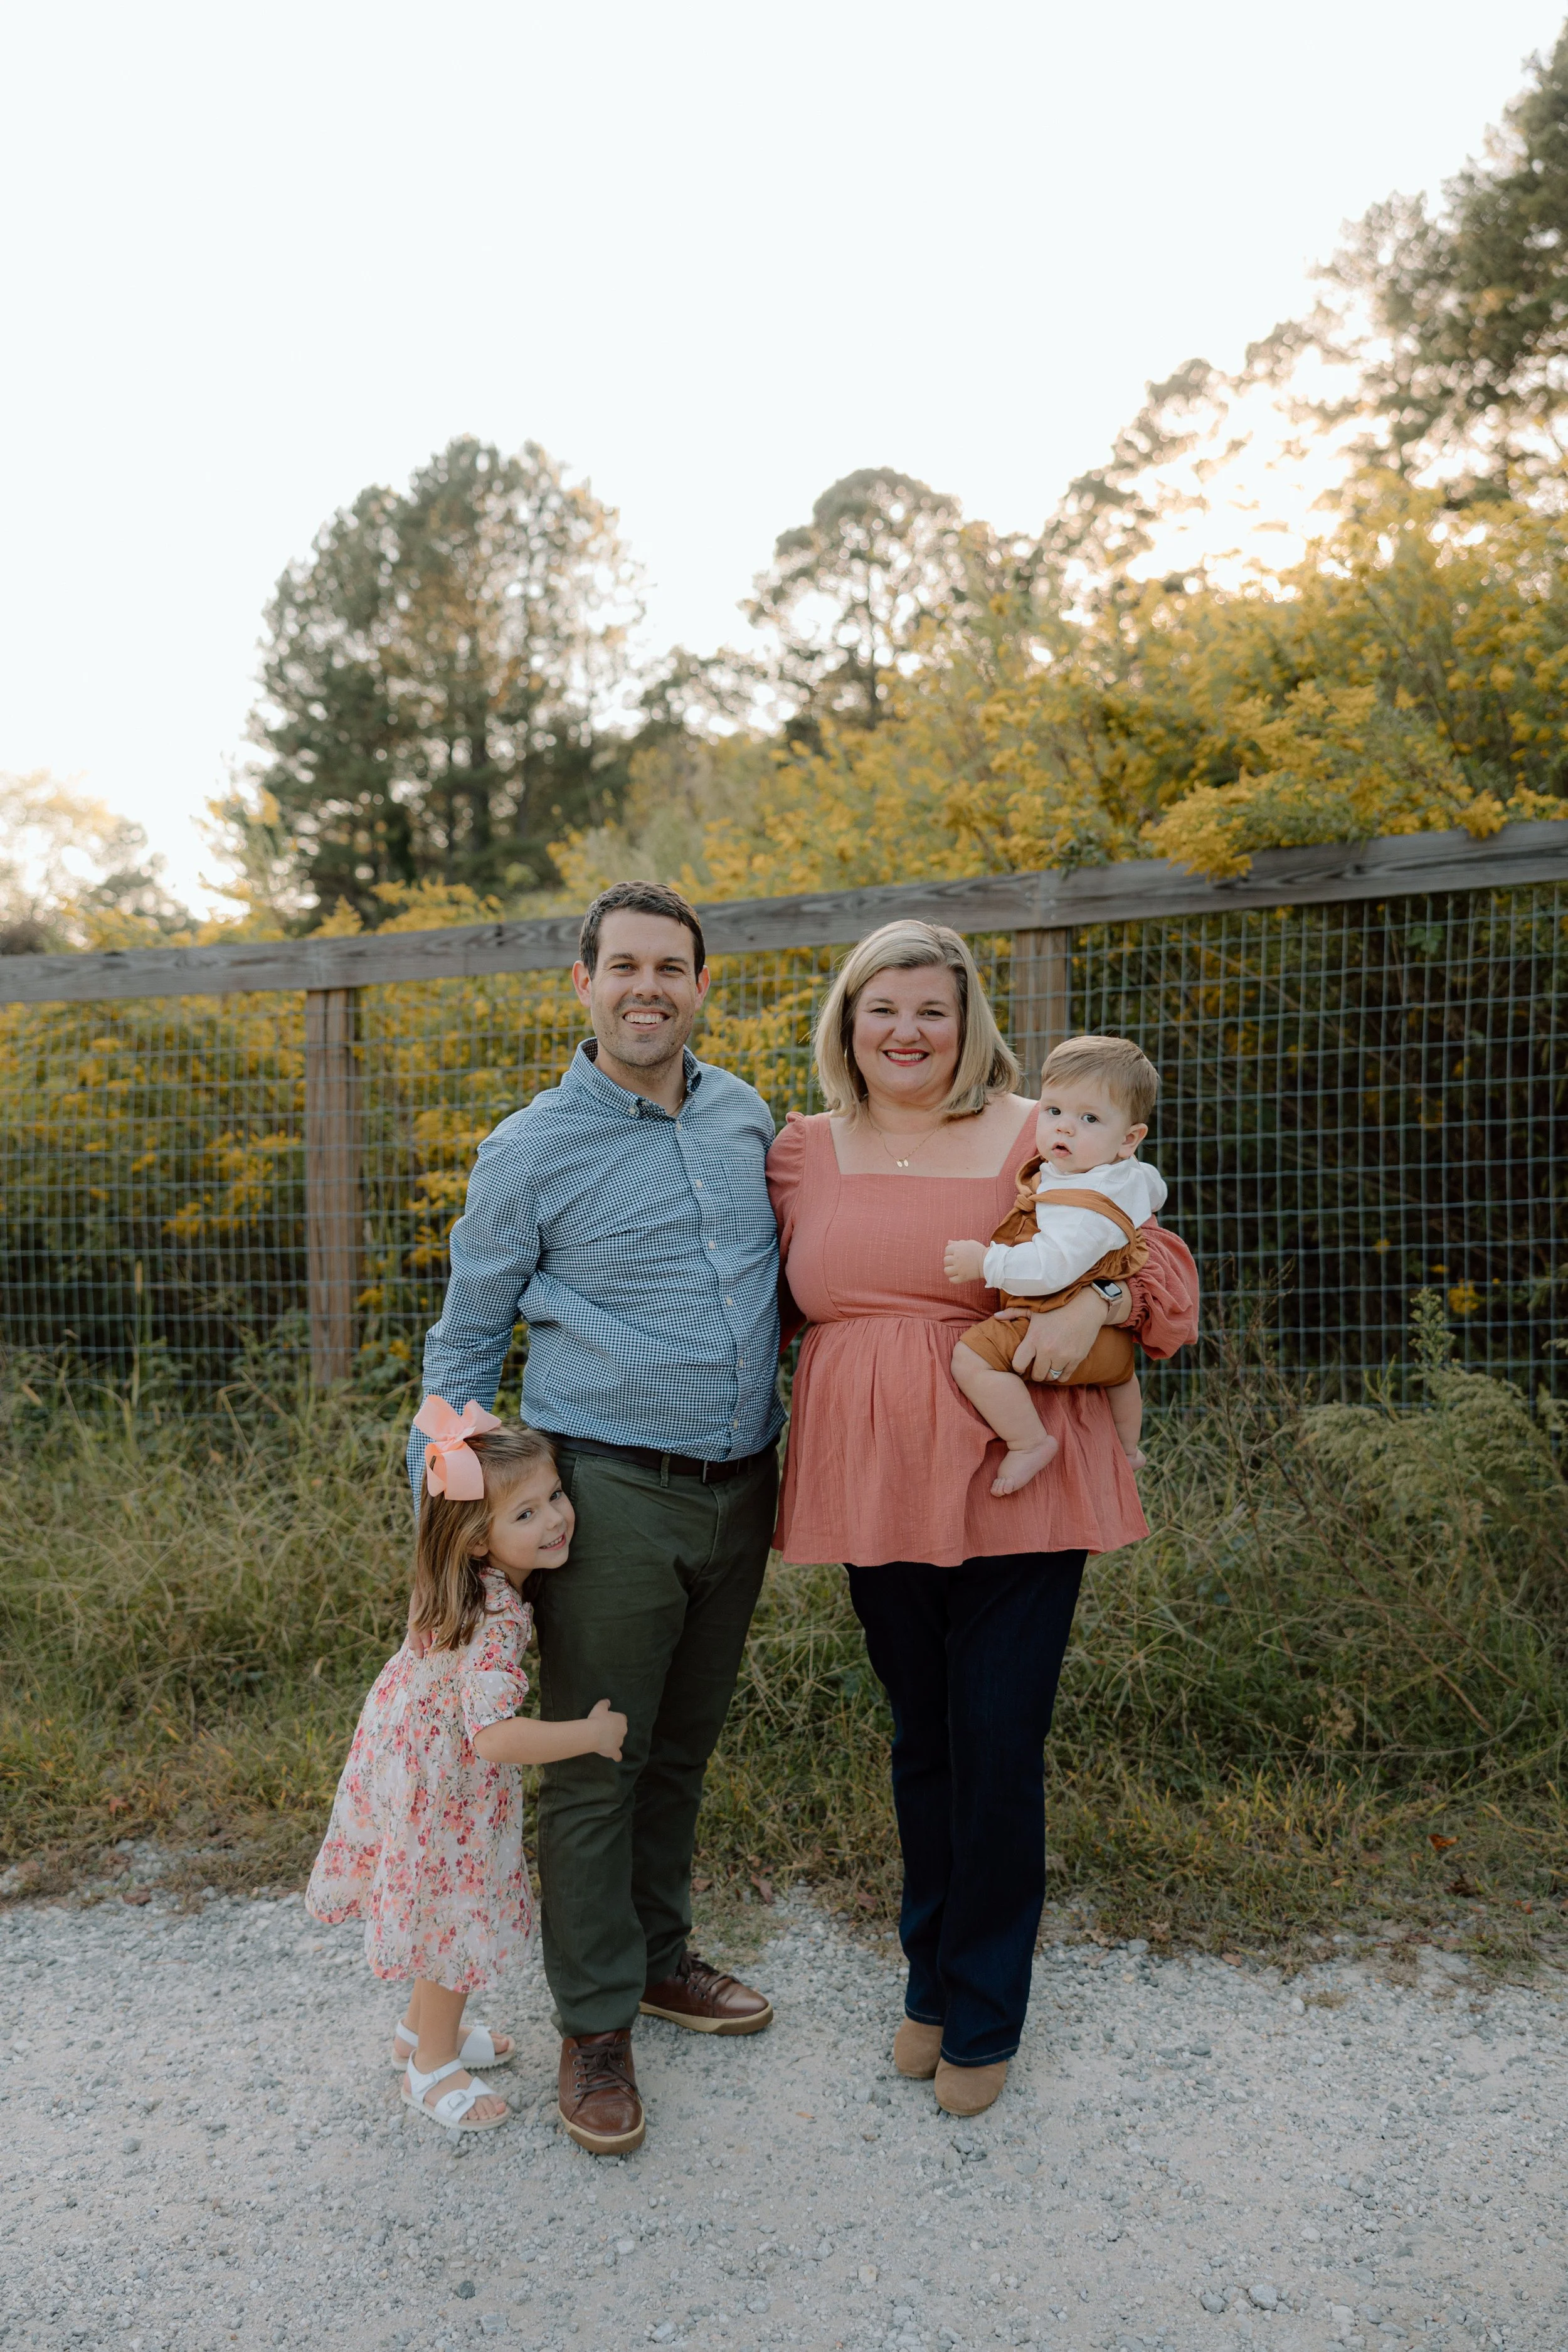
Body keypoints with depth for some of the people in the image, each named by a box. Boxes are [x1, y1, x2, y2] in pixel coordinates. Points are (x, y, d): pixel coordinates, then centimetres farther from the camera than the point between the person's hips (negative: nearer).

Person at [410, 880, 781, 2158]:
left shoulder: (747, 1117, 6)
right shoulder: (531, 1152, -6)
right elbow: (464, 1346, 1)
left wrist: (783, 1459, 17)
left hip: (741, 1488, 5)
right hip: (613, 1490, -5)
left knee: (687, 1742, 18)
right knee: (596, 1760, 3)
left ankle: (658, 1954, 38)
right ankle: (595, 2022, 21)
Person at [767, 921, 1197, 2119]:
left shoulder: (1035, 1140, -2)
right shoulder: (803, 1150, 8)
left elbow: (1162, 1268, 2)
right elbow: (785, 1296, 23)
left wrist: (1092, 1302, -18)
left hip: (1014, 1491, -3)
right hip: (873, 1493, 3)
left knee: (998, 1754, 4)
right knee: (923, 1743, 17)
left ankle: (981, 2018, 26)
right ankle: (932, 1984, 37)